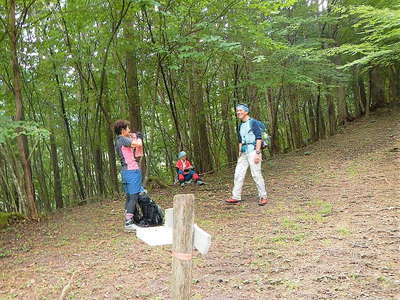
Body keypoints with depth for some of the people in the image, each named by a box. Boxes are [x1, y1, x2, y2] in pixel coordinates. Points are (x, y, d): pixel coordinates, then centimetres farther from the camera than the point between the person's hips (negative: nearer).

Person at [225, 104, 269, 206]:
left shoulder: (253, 123, -4)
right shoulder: (240, 126, 18)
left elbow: (259, 138, -10)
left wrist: (257, 153, -17)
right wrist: (239, 155, 17)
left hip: (253, 150, -7)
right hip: (244, 152, 8)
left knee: (256, 174, -8)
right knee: (238, 174, 3)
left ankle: (263, 197, 2)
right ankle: (236, 197, 8)